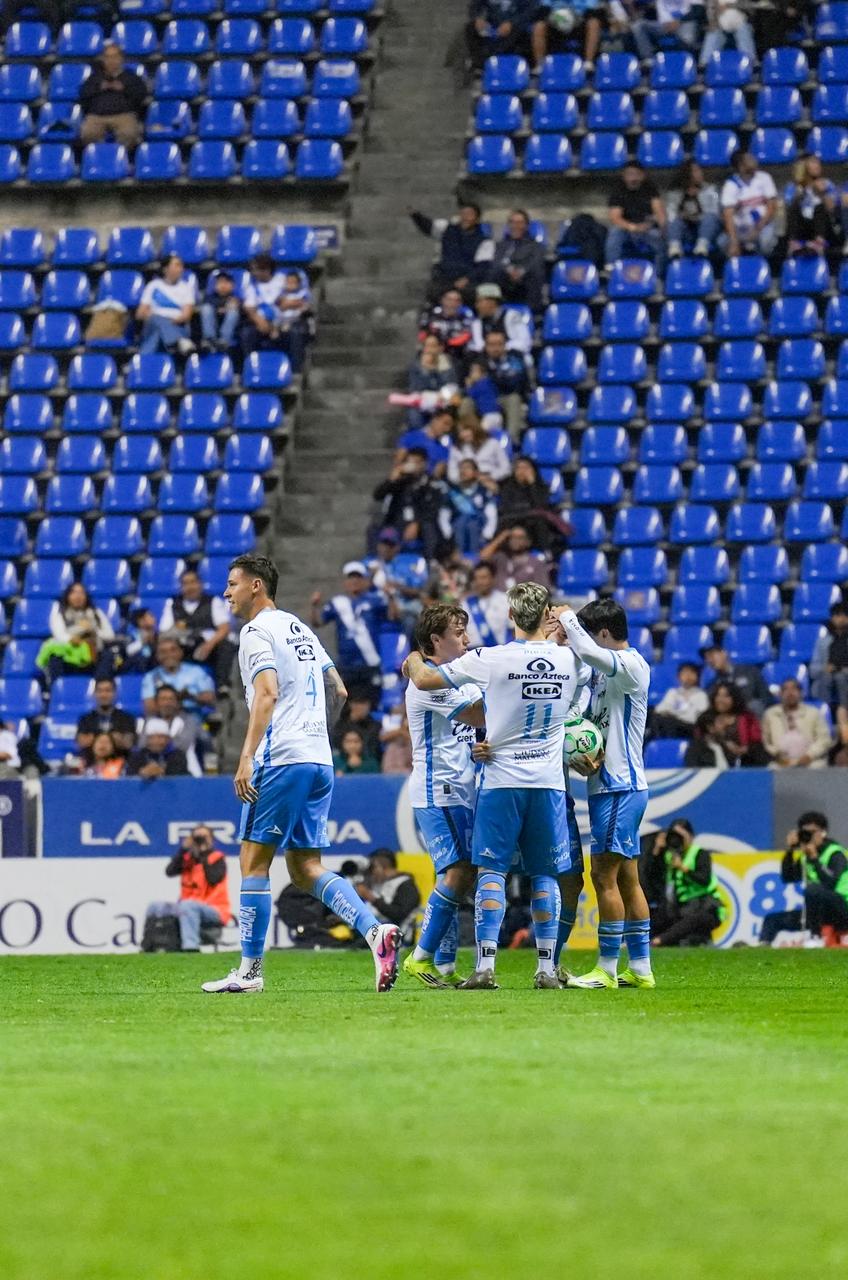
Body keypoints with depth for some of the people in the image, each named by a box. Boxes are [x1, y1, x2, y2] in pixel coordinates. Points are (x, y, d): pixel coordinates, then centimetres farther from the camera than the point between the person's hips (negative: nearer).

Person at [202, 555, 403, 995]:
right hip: (319, 760, 8)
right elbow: (338, 691, 25)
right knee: (305, 867, 8)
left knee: (253, 861, -1)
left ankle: (249, 971, 0)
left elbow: (267, 694, -19)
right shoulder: (300, 629, 21)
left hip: (281, 760, -8)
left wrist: (246, 757, -24)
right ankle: (375, 930, -12)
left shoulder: (257, 631, -5)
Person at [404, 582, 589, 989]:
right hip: (549, 782, 3)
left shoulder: (491, 660, -11)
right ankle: (547, 967, 6)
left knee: (491, 872, 0)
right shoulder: (571, 660, 0)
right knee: (544, 875, 8)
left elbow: (425, 681, -5)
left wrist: (414, 661, 16)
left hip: (501, 779, -3)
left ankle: (485, 966, -9)